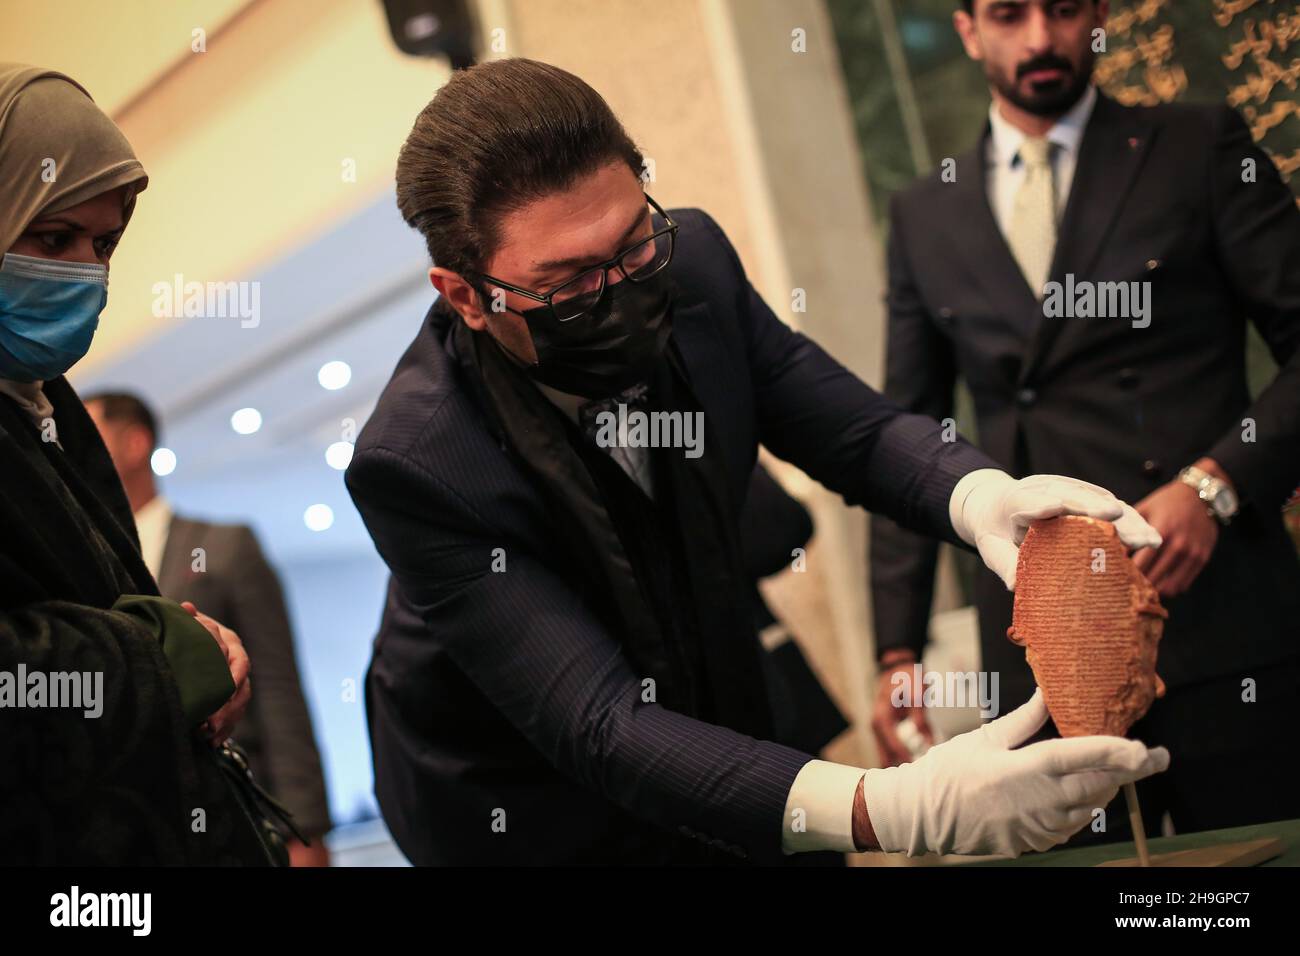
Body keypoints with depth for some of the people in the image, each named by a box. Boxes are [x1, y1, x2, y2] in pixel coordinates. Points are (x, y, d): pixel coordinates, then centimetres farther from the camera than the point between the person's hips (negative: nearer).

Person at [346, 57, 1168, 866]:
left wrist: (980, 495, -32)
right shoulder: (416, 463, -34)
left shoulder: (691, 259, -20)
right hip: (524, 812, -4)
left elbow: (856, 431, -8)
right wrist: (892, 808, -51)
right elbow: (601, 728, -38)